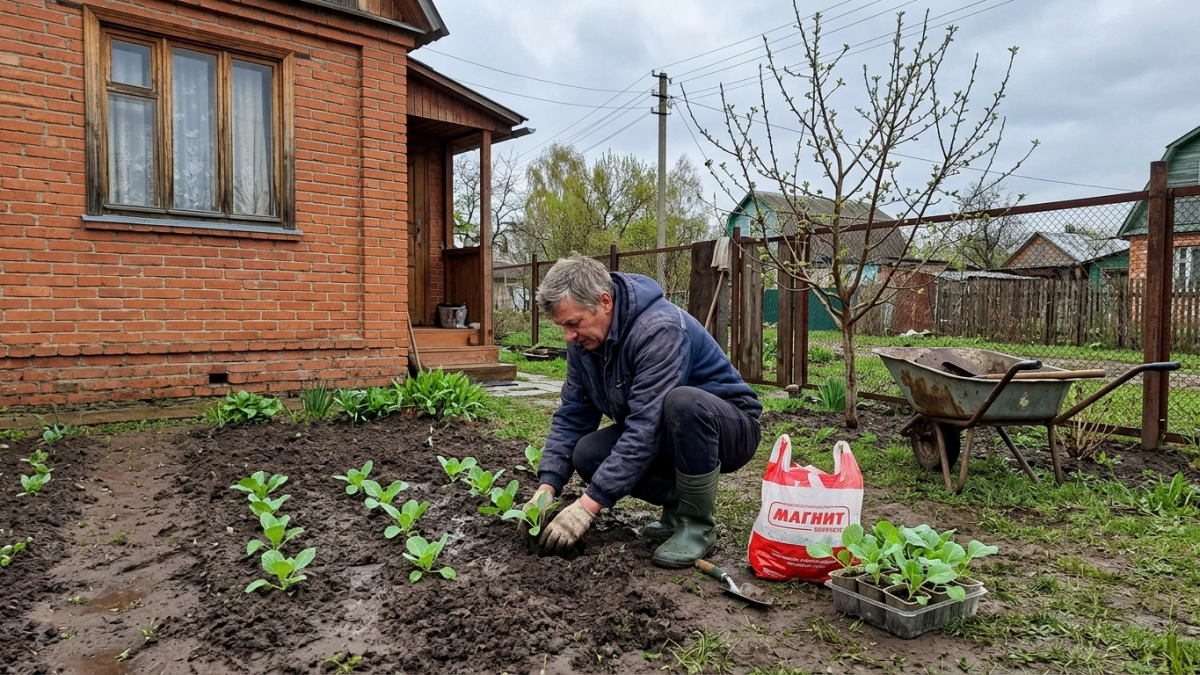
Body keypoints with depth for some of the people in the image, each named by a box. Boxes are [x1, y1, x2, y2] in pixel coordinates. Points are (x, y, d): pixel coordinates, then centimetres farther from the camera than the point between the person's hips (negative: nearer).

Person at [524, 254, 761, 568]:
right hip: (661, 434, 7)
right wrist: (547, 486, -16)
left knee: (680, 402, -39)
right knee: (587, 454, -17)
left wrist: (589, 504, -36)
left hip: (728, 427, -6)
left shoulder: (659, 329, -30)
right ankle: (678, 505, 4)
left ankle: (697, 524, -16)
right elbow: (572, 415, -3)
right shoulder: (584, 339, -6)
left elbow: (646, 427, -35)